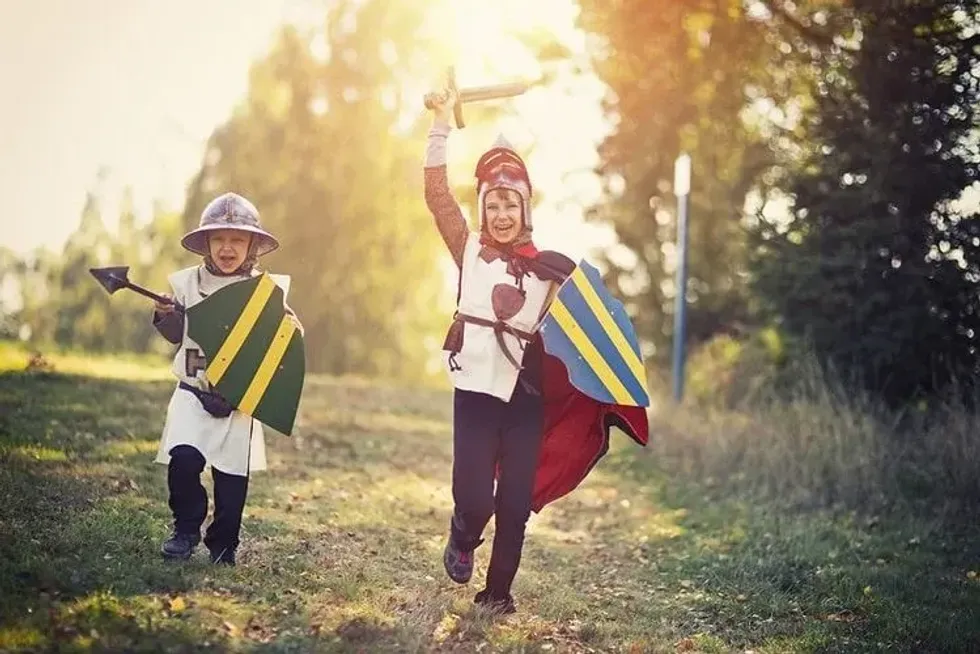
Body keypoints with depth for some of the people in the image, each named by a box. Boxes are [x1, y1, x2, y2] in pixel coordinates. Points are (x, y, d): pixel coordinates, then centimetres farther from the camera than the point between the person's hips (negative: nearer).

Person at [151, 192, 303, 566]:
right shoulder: (187, 283, 3)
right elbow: (177, 335, 12)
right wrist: (166, 317, -7)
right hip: (193, 393, 1)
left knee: (233, 474, 3)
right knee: (183, 458, -16)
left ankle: (223, 545, 22)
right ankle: (186, 530, 7)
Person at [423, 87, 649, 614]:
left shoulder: (548, 267, 7)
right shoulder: (470, 251, 4)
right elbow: (436, 192, -3)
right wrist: (442, 122, -7)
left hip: (527, 393, 1)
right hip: (476, 389, -1)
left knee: (515, 503, 5)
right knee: (474, 498, -7)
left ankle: (498, 591, 22)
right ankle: (462, 540, 28)